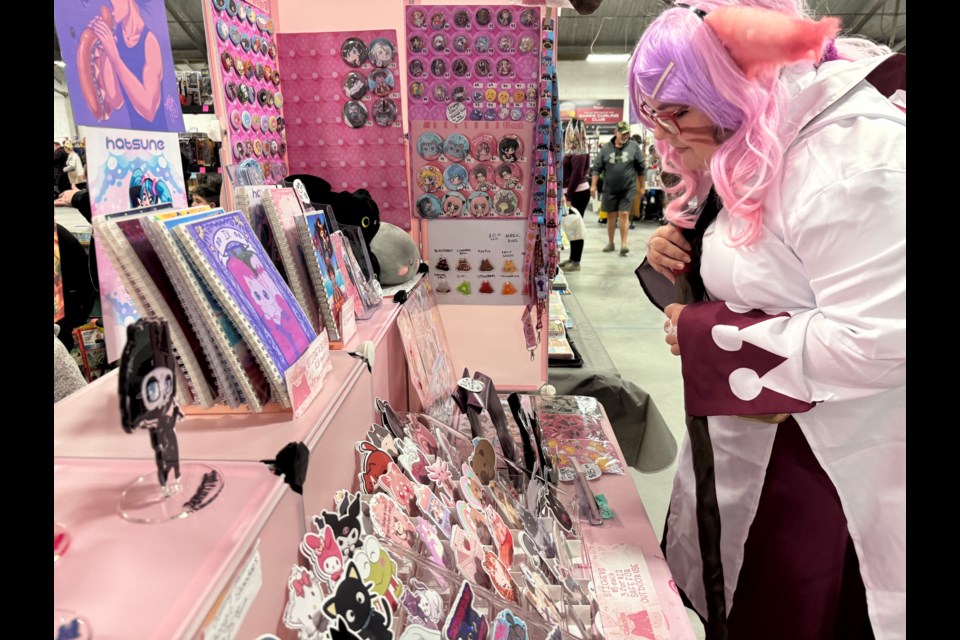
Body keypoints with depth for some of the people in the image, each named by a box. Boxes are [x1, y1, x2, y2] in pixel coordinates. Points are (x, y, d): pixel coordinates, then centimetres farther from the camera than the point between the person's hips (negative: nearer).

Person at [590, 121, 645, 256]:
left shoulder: (634, 147, 0)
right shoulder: (606, 148, 1)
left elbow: (640, 167, 5)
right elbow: (597, 167, 3)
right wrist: (593, 185, -3)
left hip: (628, 189, -2)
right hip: (610, 189, 2)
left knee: (624, 215, -7)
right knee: (611, 216, 9)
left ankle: (623, 244, -5)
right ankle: (610, 243, 22)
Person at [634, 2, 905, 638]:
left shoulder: (851, 154, -25)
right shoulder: (749, 149, 5)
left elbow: (875, 340, -30)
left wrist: (706, 335, -22)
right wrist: (678, 251, -3)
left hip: (831, 461, -8)